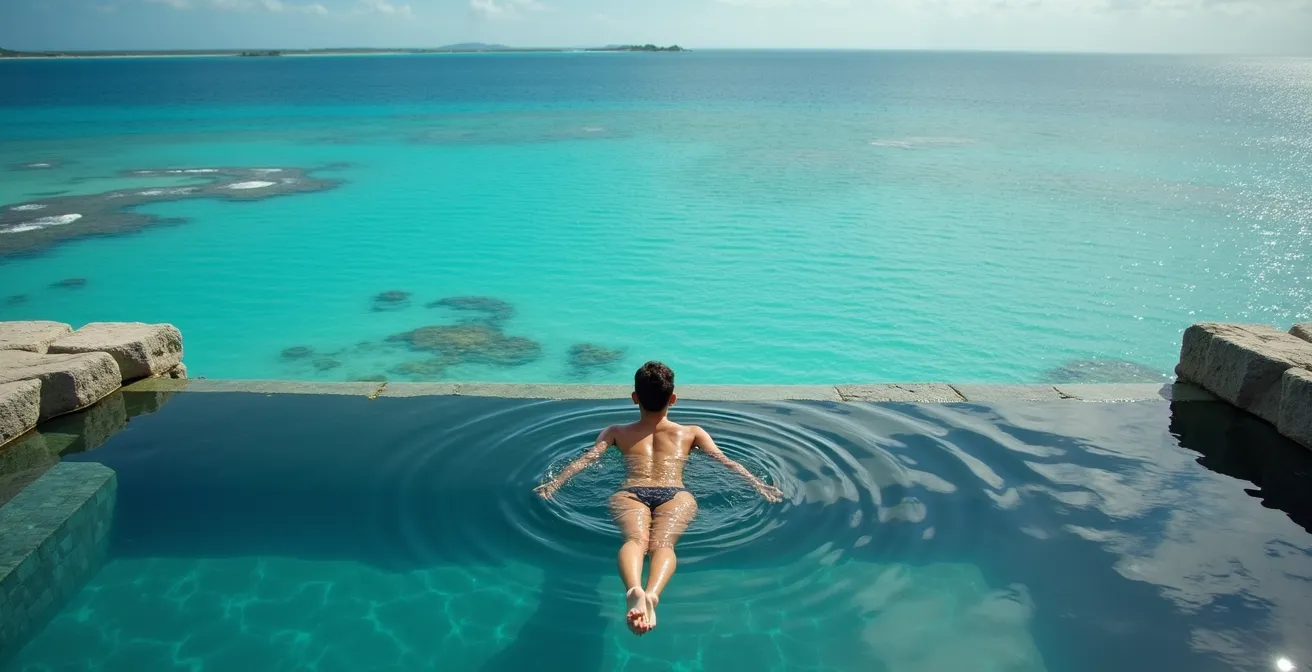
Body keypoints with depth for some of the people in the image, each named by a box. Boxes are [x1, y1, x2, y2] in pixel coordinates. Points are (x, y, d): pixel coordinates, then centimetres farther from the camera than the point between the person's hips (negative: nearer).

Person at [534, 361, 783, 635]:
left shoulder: (615, 432, 32)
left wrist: (554, 483, 15)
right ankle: (651, 595, -62)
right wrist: (758, 484, 20)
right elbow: (724, 461, 21)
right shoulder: (692, 433, 31)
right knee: (663, 542, -27)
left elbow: (587, 458, 19)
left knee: (635, 539, -28)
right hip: (676, 494, 0)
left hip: (629, 494, 0)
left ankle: (634, 591, -64)